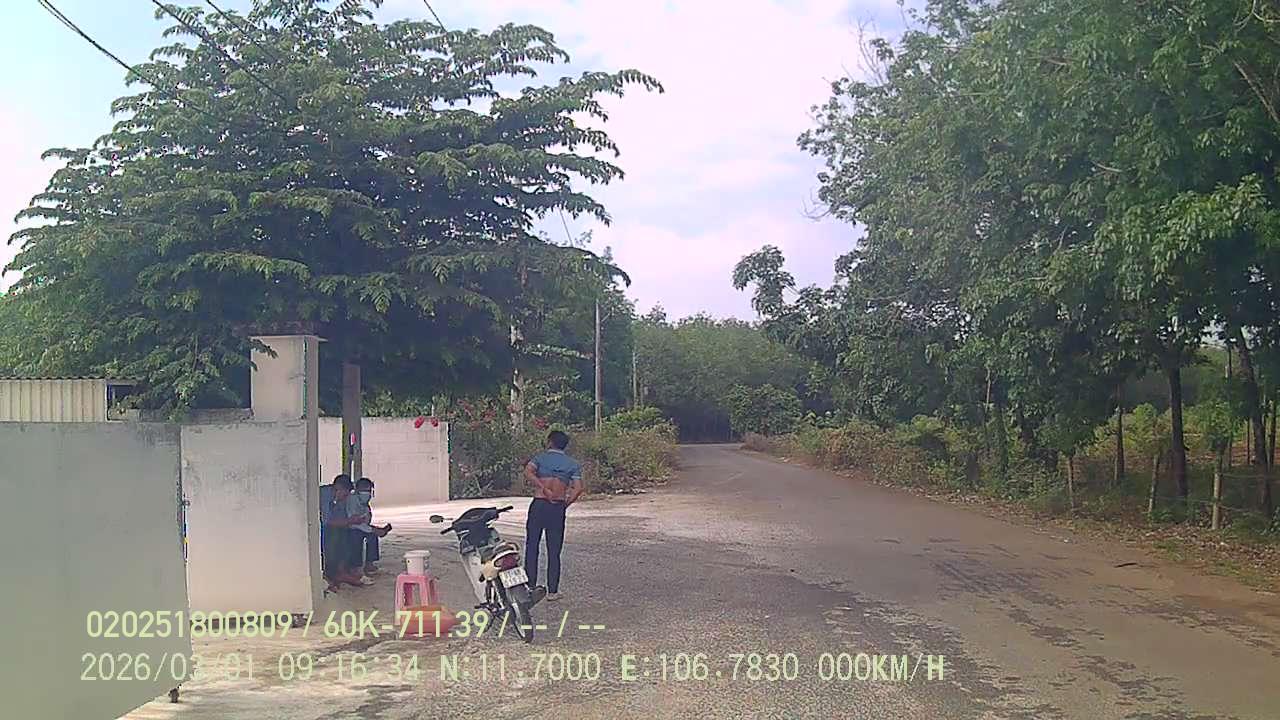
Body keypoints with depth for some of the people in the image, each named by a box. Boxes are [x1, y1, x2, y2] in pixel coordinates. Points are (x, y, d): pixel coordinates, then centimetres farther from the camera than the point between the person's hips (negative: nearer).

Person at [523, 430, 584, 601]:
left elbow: (528, 472, -14)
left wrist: (544, 489, -15)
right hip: (558, 508, 1)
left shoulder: (540, 457, 6)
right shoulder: (573, 464, 9)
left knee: (532, 546, 8)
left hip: (538, 505, -1)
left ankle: (531, 585, 7)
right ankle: (552, 591, 6)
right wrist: (565, 504, 3)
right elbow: (578, 488, -4)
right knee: (554, 551, 6)